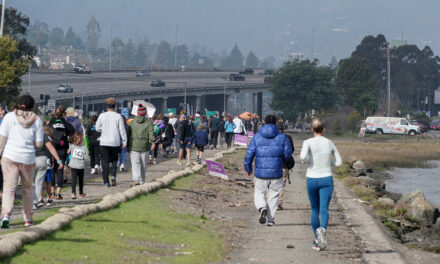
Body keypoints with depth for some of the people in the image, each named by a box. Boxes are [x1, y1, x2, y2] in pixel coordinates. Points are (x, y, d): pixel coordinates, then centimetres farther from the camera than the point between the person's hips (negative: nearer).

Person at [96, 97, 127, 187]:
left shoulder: (102, 116, -4)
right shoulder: (118, 117, -5)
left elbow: (97, 128, 2)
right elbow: (122, 130, -4)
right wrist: (124, 142, 3)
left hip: (104, 143, 0)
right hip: (115, 142, 0)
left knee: (105, 162, 4)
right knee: (114, 159, 18)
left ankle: (106, 181, -1)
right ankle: (113, 175, -2)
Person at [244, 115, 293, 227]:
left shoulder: (256, 137, -1)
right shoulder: (282, 137, 0)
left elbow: (249, 154, -4)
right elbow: (288, 153, -3)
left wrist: (248, 168, 9)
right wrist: (283, 162, 18)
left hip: (260, 172, 0)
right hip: (276, 173, 0)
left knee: (259, 193, 14)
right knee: (273, 196, 12)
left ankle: (262, 208, -15)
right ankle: (271, 219, 9)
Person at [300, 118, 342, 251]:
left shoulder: (308, 142, -6)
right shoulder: (329, 143, 2)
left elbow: (303, 156, -25)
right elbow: (339, 162, 7)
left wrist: (309, 160, -3)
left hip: (312, 180, 0)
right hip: (326, 180, 0)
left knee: (314, 210, 16)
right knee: (324, 209, -12)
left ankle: (317, 240, 19)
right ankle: (322, 229, -42)